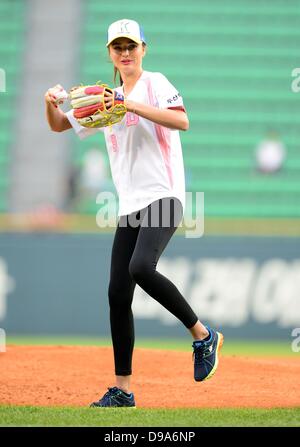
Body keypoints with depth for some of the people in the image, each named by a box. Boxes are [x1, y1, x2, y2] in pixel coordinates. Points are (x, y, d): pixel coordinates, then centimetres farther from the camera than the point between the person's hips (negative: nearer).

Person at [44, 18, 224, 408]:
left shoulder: (156, 84, -1)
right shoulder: (106, 99, 18)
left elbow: (182, 121, -18)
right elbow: (60, 125, 20)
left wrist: (133, 105, -23)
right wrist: (50, 103, -2)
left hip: (164, 196, -7)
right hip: (130, 207, 7)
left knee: (141, 268, -29)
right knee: (117, 292, 1)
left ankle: (203, 335, -11)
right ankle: (122, 390, 6)